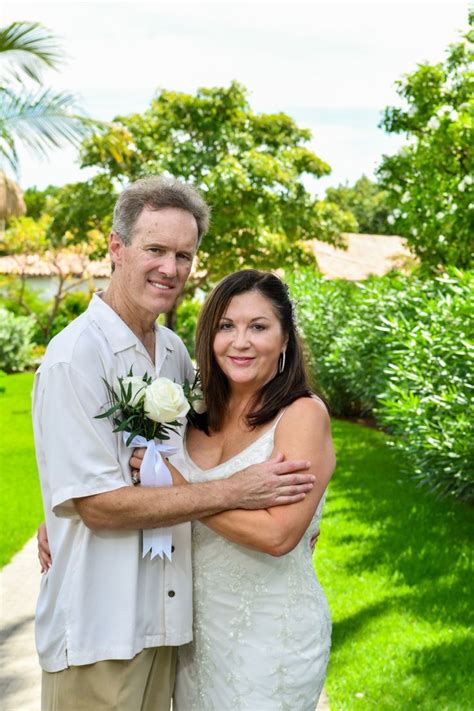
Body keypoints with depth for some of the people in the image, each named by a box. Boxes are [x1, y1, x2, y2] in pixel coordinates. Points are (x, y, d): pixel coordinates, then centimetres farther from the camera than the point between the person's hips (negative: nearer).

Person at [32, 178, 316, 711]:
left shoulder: (174, 351, 7)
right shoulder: (75, 357, -16)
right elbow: (97, 505, -20)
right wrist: (233, 492, -19)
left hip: (163, 620, 7)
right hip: (98, 628, -7)